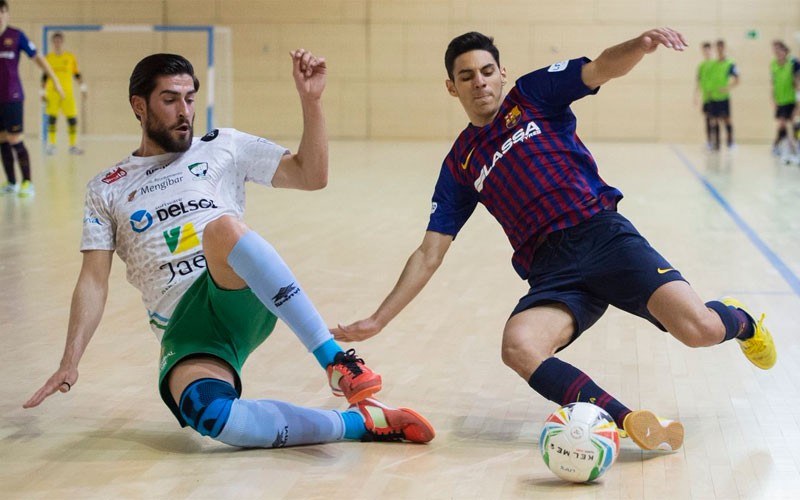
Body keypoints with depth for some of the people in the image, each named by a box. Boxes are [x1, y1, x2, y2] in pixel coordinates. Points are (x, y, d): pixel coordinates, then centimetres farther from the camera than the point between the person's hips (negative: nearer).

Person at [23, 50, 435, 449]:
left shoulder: (223, 148, 17)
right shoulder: (106, 189, 17)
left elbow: (311, 176, 9)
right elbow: (94, 281, 10)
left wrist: (310, 100, -4)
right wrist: (70, 363, -2)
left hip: (242, 298, 0)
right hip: (184, 327, 1)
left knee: (222, 228, -37)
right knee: (206, 413, -36)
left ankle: (335, 360, -35)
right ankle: (359, 423, -25)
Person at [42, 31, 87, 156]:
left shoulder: (71, 57, 6)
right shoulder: (48, 58, 7)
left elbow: (77, 75, 10)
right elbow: (44, 77, 11)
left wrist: (83, 88, 2)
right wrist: (43, 92, 7)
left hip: (67, 93, 0)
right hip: (52, 93, 0)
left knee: (72, 118, -3)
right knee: (52, 118, -4)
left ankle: (73, 145, 6)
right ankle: (51, 144, 3)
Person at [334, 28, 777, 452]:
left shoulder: (533, 93, 12)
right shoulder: (459, 165, 17)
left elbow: (603, 68, -4)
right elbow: (428, 255, 17)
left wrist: (641, 44, -28)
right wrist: (376, 321, 9)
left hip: (603, 234, -2)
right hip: (551, 271, 2)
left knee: (700, 329, -21)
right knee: (518, 347, -32)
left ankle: (739, 320, 16)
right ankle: (630, 421, -35)